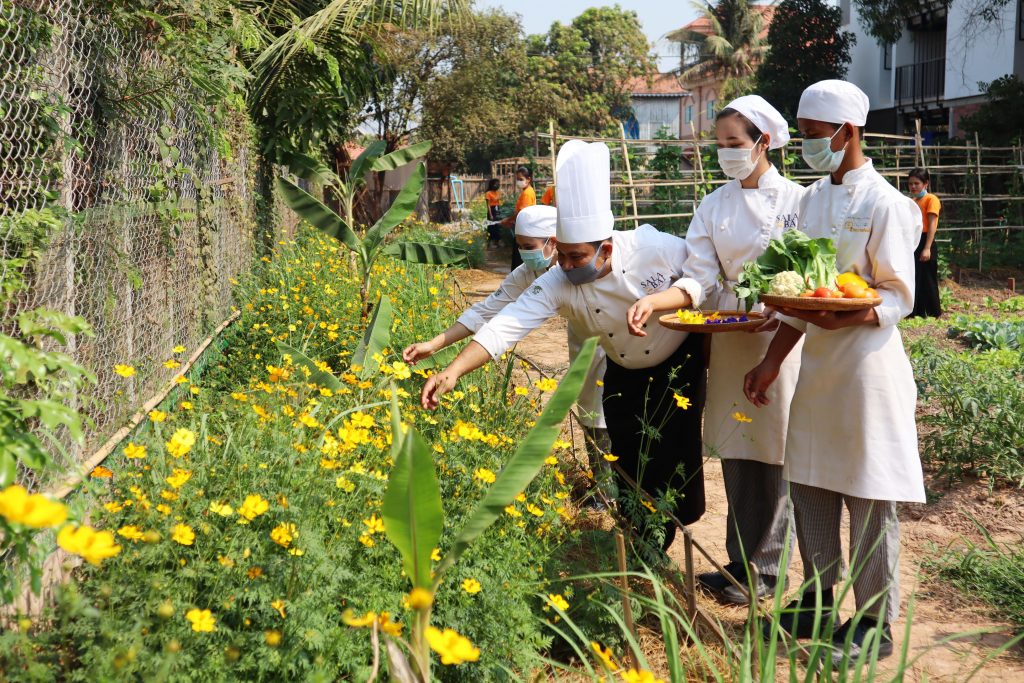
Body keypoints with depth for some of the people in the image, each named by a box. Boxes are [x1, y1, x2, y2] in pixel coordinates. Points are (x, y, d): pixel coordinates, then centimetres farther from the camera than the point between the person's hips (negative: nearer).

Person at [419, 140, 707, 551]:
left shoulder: (655, 248, -31)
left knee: (674, 455, -3)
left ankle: (658, 541, 18)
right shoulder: (558, 284, -25)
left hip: (681, 364, -2)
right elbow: (505, 327, -33)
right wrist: (453, 372, -45)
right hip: (624, 375, 3)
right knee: (628, 458, 5)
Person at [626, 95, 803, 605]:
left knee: (774, 453, 3)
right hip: (728, 338, 4)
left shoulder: (794, 200, -5)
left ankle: (766, 568, 15)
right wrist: (654, 301, -17)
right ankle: (741, 559, 24)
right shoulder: (714, 207, 7)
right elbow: (700, 279, 0)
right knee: (735, 452, 10)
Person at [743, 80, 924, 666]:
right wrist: (771, 363, 10)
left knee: (870, 499, 1)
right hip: (818, 364, 8)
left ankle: (876, 624, 14)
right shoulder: (814, 199, 11)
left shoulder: (884, 203, -12)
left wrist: (842, 319, -30)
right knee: (809, 486, 14)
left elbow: (900, 297, -13)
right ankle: (820, 600, 30)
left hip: (868, 365, -8)